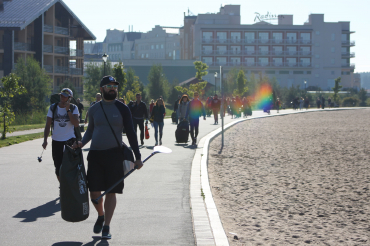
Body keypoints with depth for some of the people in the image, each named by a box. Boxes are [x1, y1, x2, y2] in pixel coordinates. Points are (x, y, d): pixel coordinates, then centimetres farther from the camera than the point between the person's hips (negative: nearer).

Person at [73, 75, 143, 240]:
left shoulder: (122, 109, 1)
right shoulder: (94, 109, 9)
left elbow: (130, 133, 2)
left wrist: (137, 157, -2)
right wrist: (82, 143, 3)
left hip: (114, 154, -2)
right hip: (95, 153, 2)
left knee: (111, 191, -1)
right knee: (94, 191, 0)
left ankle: (106, 226, 8)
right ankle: (101, 216, 29)